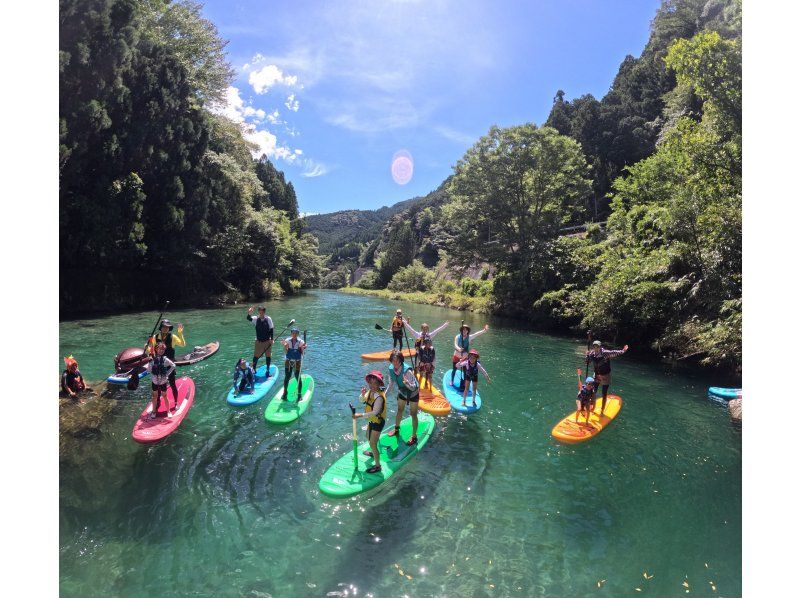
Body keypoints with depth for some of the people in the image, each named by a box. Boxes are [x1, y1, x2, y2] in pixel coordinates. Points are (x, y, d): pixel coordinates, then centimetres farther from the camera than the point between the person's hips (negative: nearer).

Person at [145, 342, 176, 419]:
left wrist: (167, 374, -4)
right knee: (155, 396, 14)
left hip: (163, 381, -1)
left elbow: (173, 365, -3)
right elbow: (148, 369, -3)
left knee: (165, 396, 9)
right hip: (155, 381, 1)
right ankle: (154, 411, 28)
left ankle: (168, 411, 22)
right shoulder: (152, 359, -6)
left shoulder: (165, 359, -9)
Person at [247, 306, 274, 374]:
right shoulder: (256, 319, -5)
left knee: (268, 356, 7)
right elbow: (249, 319, -22)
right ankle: (253, 369, 18)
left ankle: (268, 370, 21)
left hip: (267, 341, 0)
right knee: (256, 356, 3)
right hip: (258, 341, 1)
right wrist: (249, 314, -44)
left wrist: (271, 339, -8)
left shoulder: (268, 319, -8)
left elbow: (271, 329, -3)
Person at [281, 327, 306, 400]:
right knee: (287, 377, 8)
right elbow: (286, 352, -2)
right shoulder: (288, 340, -2)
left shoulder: (300, 342, -7)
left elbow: (302, 353, -5)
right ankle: (285, 393, 26)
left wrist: (303, 348, -24)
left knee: (298, 378, -1)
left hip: (297, 362, -2)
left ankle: (299, 395, 11)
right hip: (288, 361, 2)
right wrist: (285, 346, -18)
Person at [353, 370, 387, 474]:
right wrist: (363, 394, -19)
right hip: (372, 420, 9)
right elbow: (362, 400, 3)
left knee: (373, 444, -2)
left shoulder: (379, 397, -32)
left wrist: (360, 415, -38)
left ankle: (377, 466, 14)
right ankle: (373, 453, 55)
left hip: (378, 422, -9)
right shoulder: (370, 391, -8)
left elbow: (375, 412, -36)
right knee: (368, 437, 29)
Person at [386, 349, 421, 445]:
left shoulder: (407, 370, -38)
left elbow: (413, 388, -37)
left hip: (413, 393, -6)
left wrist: (407, 383, -56)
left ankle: (414, 437, 15)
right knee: (400, 410, 22)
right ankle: (396, 429, 45)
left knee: (413, 414, 2)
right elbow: (391, 384, -3)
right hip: (402, 392, 6)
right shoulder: (391, 369, -20)